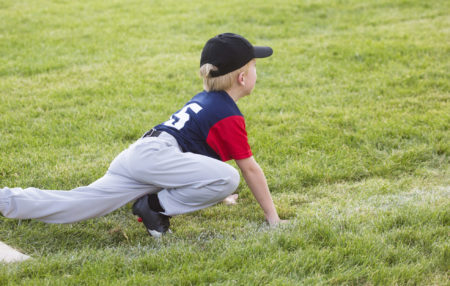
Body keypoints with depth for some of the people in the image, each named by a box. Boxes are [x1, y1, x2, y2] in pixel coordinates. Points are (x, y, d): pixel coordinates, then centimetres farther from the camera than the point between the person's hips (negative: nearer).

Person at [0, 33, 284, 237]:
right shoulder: (229, 115, -2)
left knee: (77, 204, 1)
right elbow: (250, 169, -1)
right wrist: (272, 217, 5)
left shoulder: (205, 99, 26)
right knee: (228, 179, -22)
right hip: (155, 155, -9)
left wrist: (213, 191, 52)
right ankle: (158, 206, -14)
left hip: (136, 156, 9)